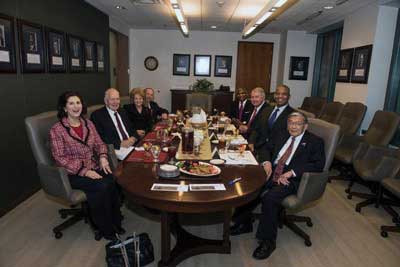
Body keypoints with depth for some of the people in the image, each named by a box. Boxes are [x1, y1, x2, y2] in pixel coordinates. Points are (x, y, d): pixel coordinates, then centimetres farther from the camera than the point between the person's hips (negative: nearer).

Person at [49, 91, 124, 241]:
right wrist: (84, 171, -20)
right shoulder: (57, 130, -8)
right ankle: (105, 227, -6)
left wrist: (102, 157, -12)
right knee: (103, 186, -28)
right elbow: (60, 158, -12)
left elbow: (99, 143, 11)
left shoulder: (88, 124, 9)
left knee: (114, 181, -24)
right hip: (73, 174, -5)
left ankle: (115, 221, -4)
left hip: (94, 167, 5)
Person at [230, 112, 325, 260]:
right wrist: (267, 162, 1)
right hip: (271, 173, 6)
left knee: (269, 198, -31)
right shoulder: (281, 136, 20)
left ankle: (268, 241, -13)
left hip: (291, 180, -6)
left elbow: (318, 164, -9)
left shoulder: (315, 142, 4)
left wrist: (291, 172, -19)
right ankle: (244, 223, 6)